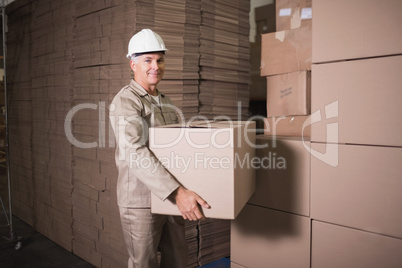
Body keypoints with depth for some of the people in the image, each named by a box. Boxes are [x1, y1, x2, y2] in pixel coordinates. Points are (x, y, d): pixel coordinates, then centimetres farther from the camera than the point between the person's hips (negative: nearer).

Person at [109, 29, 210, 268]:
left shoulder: (165, 101, 13)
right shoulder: (126, 101, -13)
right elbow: (135, 153, -27)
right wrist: (178, 192, -34)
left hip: (170, 197, 7)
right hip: (141, 202, -7)